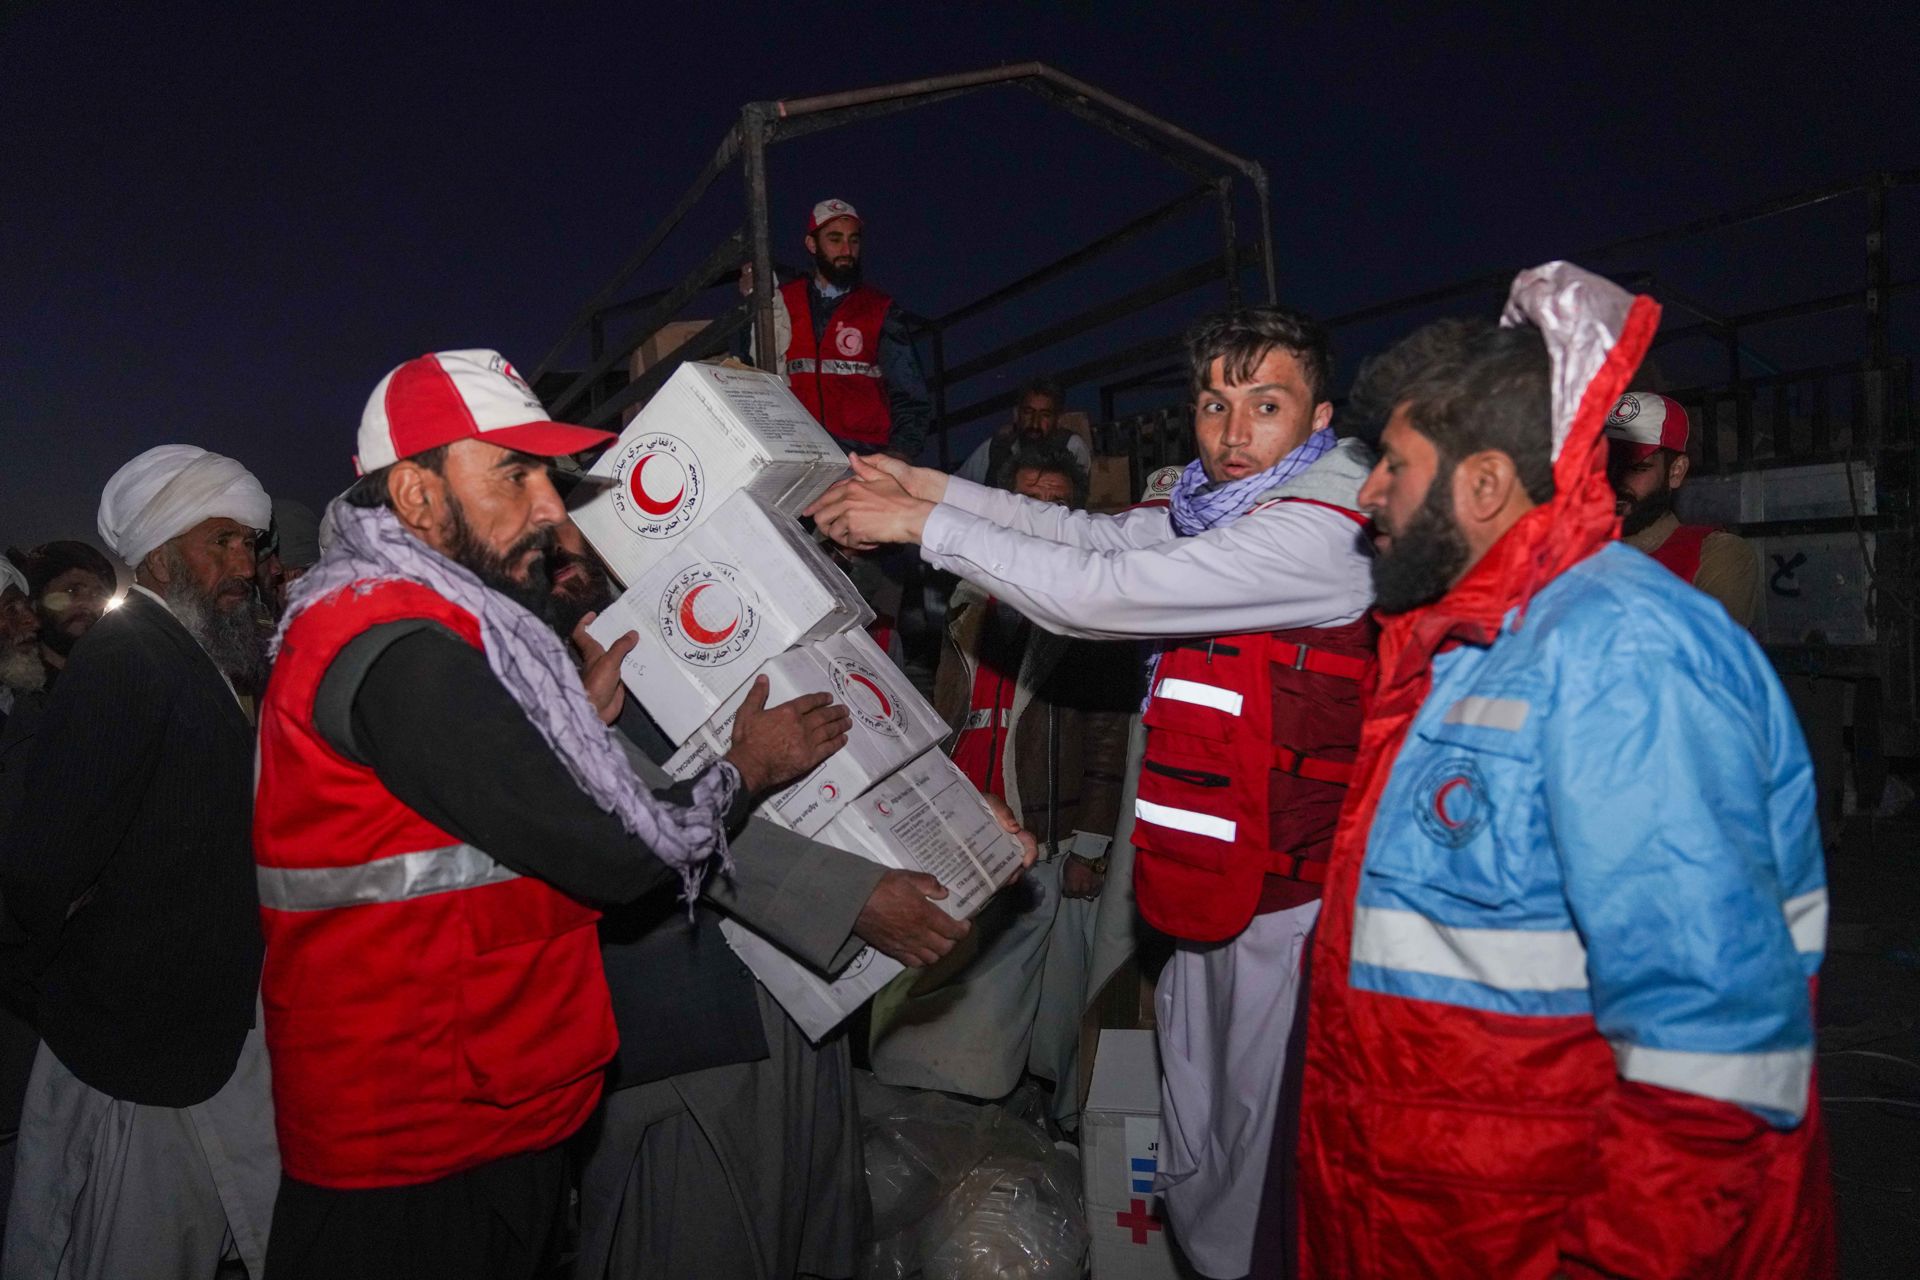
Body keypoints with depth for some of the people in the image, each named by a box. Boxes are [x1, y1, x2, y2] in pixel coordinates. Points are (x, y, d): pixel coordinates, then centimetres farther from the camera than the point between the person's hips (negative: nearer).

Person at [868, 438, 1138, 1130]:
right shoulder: (973, 605, 14)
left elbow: (1109, 738, -3)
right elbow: (943, 719, 16)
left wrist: (1089, 847, -7)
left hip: (1045, 843, -4)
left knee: (1046, 1006, 3)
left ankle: (1064, 1128, 20)